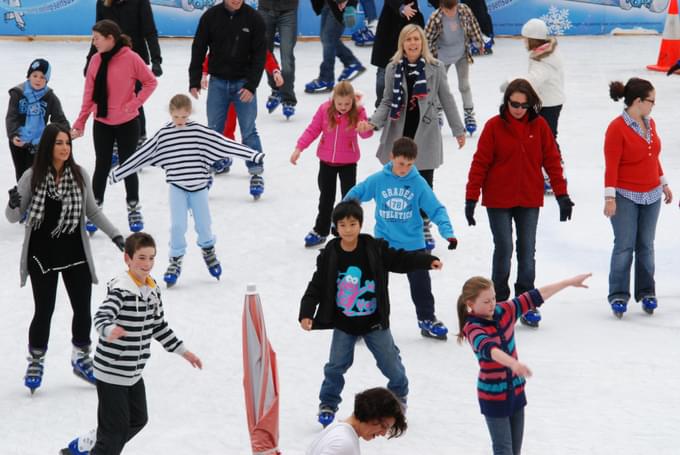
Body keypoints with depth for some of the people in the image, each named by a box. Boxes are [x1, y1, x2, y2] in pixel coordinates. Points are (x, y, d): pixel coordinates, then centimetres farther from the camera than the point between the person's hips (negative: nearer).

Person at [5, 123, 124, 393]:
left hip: (75, 253, 3)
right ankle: (35, 363, 24)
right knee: (44, 311, 4)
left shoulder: (79, 175, -4)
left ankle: (81, 359, 31)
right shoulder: (33, 177, -11)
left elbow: (93, 211, 8)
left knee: (83, 309, 10)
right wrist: (13, 205, -29)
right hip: (42, 255, -3)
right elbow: (13, 217, -7)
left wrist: (115, 235, 3)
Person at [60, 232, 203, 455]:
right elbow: (102, 316, -35)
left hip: (134, 372, 9)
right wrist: (109, 331, -57)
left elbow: (159, 326, 17)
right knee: (116, 427, -4)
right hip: (111, 371, -9)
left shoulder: (152, 289, 6)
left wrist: (182, 351, 21)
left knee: (138, 420, 20)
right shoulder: (120, 289, -20)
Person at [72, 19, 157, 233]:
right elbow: (89, 93, 1)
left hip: (127, 123, -3)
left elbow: (151, 82, -6)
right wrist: (80, 123, 1)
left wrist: (135, 103, -15)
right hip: (101, 123, 3)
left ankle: (133, 209, 25)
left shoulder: (131, 58, -15)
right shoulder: (96, 60, -3)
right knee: (101, 167, 9)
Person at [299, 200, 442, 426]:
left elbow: (400, 259, -5)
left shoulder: (375, 249, -10)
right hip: (343, 324, 0)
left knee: (390, 361, 10)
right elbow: (316, 286, -7)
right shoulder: (329, 255, -9)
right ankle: (328, 404, 22)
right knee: (336, 365, 4)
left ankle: (399, 394, 35)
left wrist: (428, 261, -18)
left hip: (374, 322, 0)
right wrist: (306, 313, -15)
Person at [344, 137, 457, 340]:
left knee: (421, 283, 7)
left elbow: (436, 209, -10)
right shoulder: (378, 180, -10)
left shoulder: (419, 183, -11)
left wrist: (448, 232, -22)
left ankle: (427, 319, 22)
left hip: (413, 244, 0)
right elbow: (354, 195, 2)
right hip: (384, 242, 0)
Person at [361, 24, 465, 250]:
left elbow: (446, 99, 4)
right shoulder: (393, 68, 0)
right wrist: (373, 122, -12)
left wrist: (458, 130, 8)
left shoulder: (435, 67, -3)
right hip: (399, 134, 1)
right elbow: (387, 101, 4)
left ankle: (424, 227, 25)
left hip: (425, 134, -1)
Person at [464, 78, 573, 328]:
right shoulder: (494, 126, -8)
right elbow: (480, 163, -7)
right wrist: (471, 198, -8)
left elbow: (552, 160, 3)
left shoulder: (539, 125, -2)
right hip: (498, 200, -2)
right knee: (504, 249, 1)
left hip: (529, 200, 2)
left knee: (527, 251, 6)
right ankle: (499, 302, 14)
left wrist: (562, 194, 2)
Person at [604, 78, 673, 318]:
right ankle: (618, 296, 4)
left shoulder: (649, 123, 7)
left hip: (651, 196, 6)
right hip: (626, 197, -6)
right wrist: (610, 196, -19)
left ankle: (646, 292, 18)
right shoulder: (617, 128, -15)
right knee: (624, 246, -4)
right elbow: (611, 165, -16)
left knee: (646, 245, 9)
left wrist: (664, 183, 22)